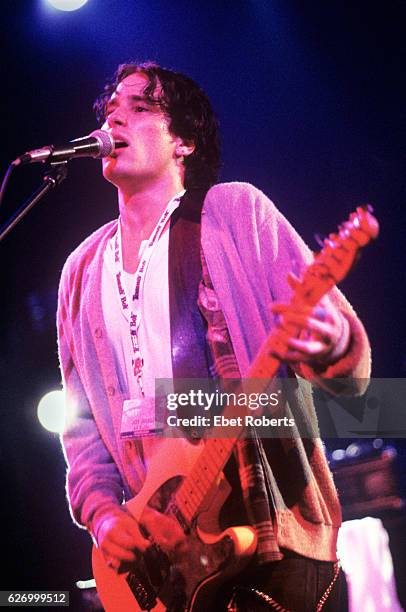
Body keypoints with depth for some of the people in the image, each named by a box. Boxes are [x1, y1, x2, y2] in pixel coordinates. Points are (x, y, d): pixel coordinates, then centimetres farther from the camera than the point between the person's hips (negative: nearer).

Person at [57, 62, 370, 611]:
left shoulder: (235, 210, 1)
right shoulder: (83, 271, 15)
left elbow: (353, 366, -4)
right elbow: (83, 425, 15)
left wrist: (327, 344, -28)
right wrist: (102, 513, -2)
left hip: (272, 526, -4)